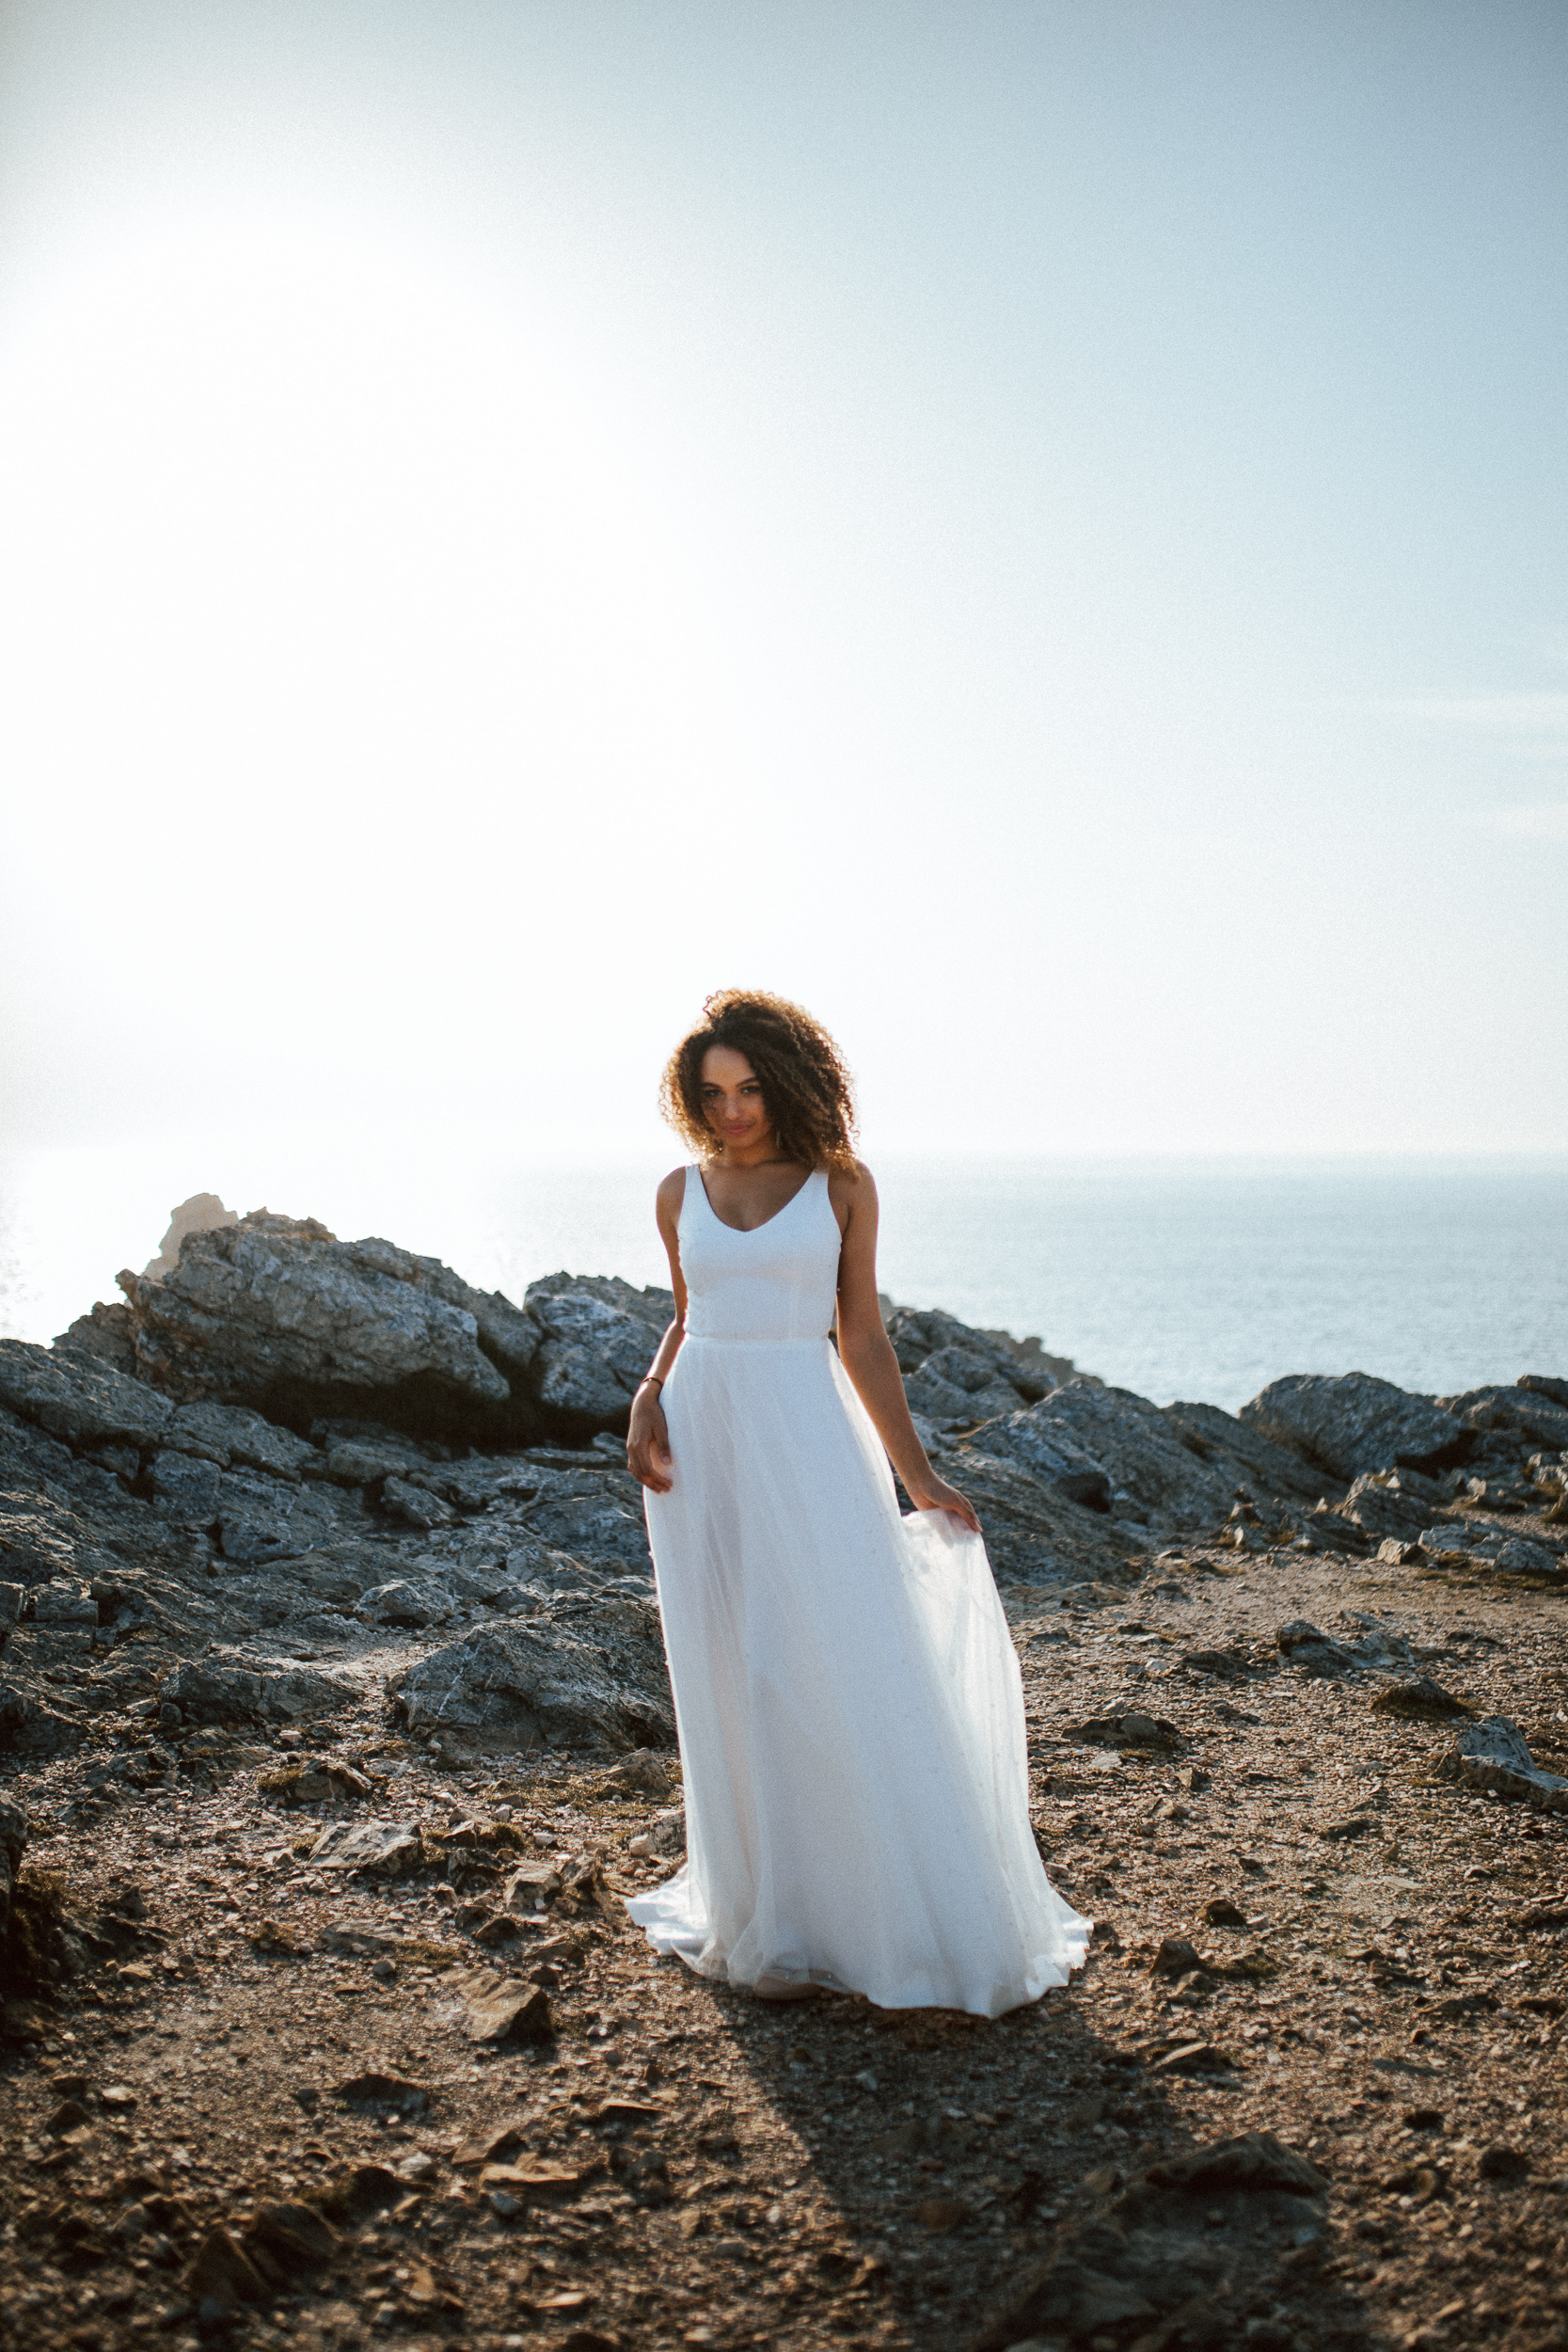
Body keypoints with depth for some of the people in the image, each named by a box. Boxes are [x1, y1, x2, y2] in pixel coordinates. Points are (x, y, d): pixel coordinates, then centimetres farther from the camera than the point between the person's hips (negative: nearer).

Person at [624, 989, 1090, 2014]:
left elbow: (863, 1336, 2)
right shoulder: (682, 1194, 8)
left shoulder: (842, 1184, 1)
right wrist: (648, 1399, 0)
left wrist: (918, 1475, 0)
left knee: (854, 1670, -5)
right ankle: (770, 1924, 17)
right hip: (704, 1440, 3)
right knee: (740, 1686, 4)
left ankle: (921, 1923, 7)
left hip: (808, 1438, -2)